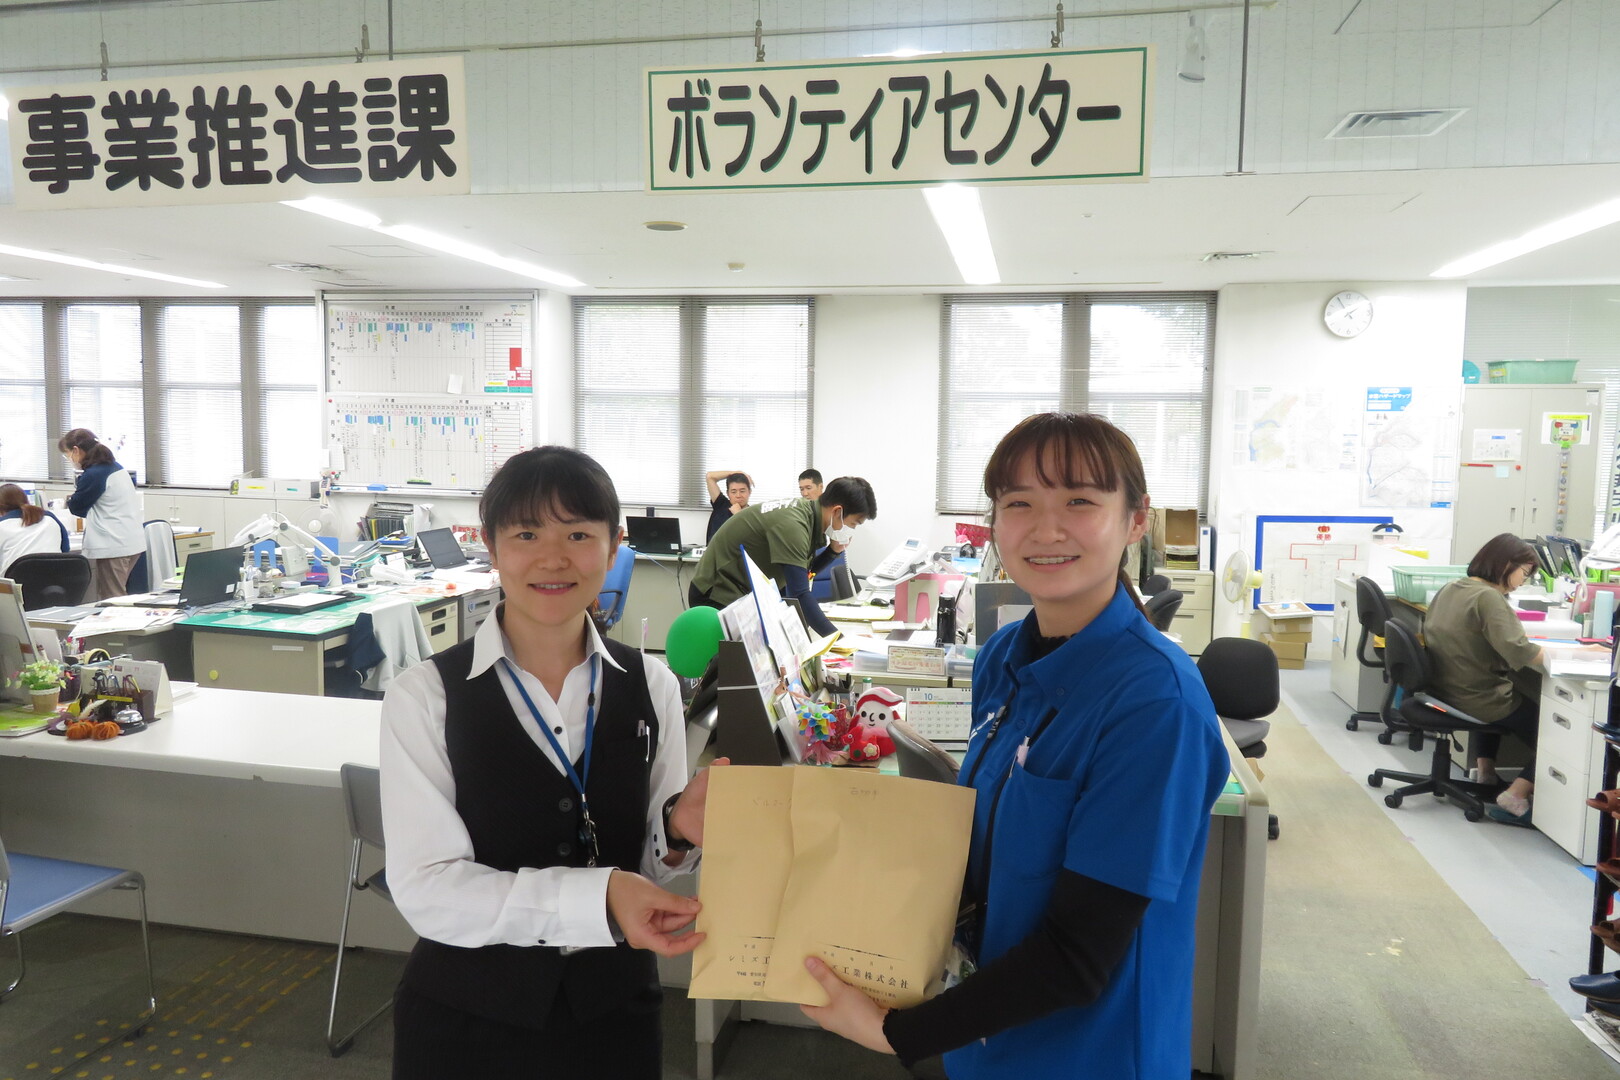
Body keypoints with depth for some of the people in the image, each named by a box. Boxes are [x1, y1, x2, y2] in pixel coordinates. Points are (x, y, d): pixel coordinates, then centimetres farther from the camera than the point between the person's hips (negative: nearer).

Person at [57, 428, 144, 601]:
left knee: (111, 602, -3)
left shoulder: (93, 475, -15)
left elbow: (77, 507, -1)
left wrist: (70, 499, 18)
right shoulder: (115, 466, 13)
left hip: (113, 546, -9)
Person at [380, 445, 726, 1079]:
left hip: (614, 1009, 3)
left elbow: (651, 870, 3)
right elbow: (425, 888, -18)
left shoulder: (650, 688, -5)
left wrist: (678, 831, -20)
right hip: (467, 1015, -2)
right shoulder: (425, 698, -14)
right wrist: (598, 897, -30)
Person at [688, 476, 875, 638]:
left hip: (743, 594, 9)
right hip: (717, 595, -9)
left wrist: (833, 551, -5)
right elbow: (800, 595, -34)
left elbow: (803, 573, 11)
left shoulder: (806, 510, -1)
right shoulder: (791, 525, -29)